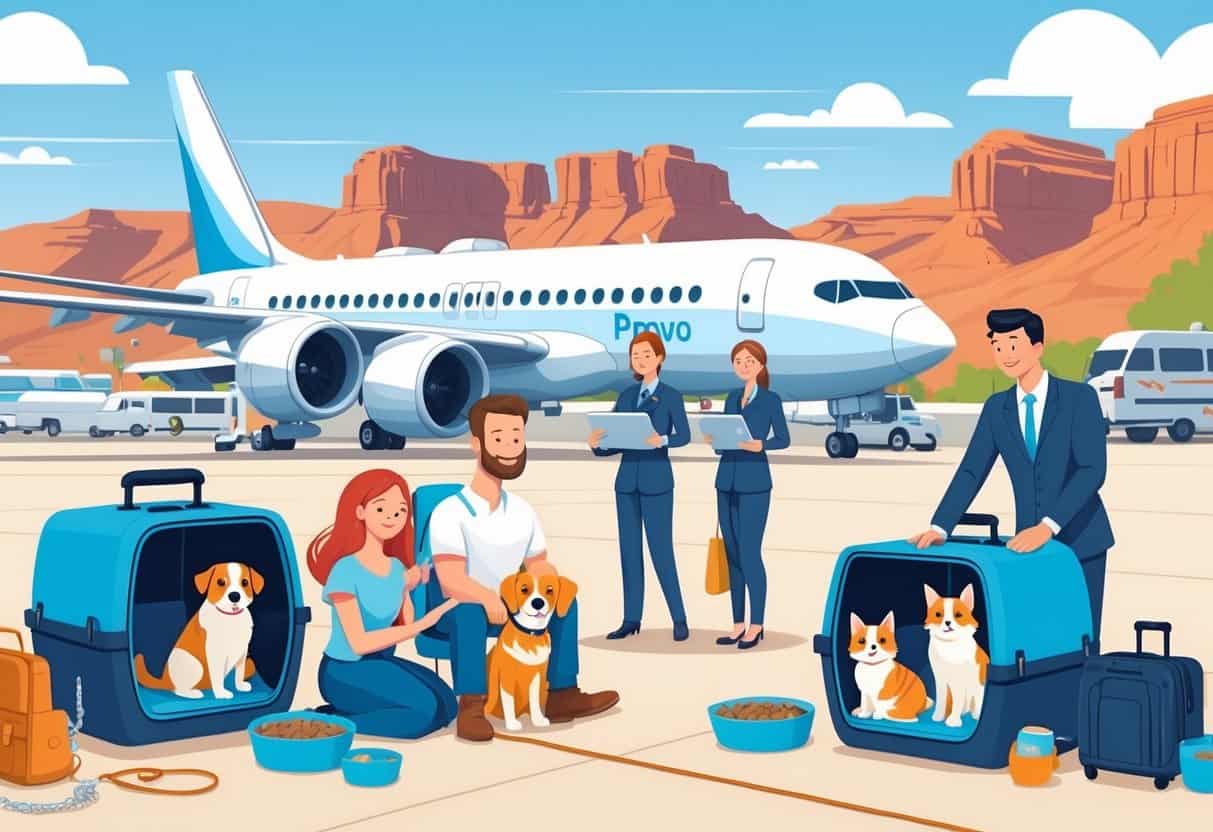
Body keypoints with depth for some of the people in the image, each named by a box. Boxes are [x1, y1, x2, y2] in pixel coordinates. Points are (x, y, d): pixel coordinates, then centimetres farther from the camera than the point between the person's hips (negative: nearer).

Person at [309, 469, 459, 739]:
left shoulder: (396, 567, 4)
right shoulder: (346, 570, -19)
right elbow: (359, 643, -22)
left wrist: (407, 588, -2)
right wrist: (423, 624, -24)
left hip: (381, 664, 8)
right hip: (345, 672, -8)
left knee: (446, 705, -11)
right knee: (424, 710, -25)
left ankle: (339, 714, -1)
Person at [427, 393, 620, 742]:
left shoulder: (523, 512, 0)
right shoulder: (449, 512, -22)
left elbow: (539, 568, 5)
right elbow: (451, 582, -31)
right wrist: (489, 598, -48)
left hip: (504, 606, 7)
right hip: (455, 610, -7)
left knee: (565, 602, -6)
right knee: (471, 611, -39)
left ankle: (562, 694, -2)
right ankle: (470, 708, -38)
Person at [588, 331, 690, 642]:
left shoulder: (671, 396, -1)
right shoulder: (626, 396, 10)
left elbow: (684, 435, -7)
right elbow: (615, 441, 7)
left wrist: (662, 440, -25)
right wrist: (596, 444, -13)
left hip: (657, 480, -5)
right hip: (627, 480, 5)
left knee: (661, 549, -5)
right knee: (629, 549, 6)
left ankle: (679, 618, 4)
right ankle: (631, 618, 13)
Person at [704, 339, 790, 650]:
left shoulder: (771, 399, -1)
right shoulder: (731, 398, 14)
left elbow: (784, 439, -2)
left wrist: (761, 445, -20)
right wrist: (711, 439, -6)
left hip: (754, 483, -6)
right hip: (726, 481, 6)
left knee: (750, 553, -7)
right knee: (732, 554, 7)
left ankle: (756, 625, 2)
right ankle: (739, 624, 13)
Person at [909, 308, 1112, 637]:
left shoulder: (1080, 397, -8)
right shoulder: (996, 407, 5)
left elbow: (1093, 470, -17)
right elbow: (971, 472, 2)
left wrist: (1048, 526, -27)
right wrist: (939, 528, -12)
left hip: (1080, 540, -3)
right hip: (1029, 541, 3)